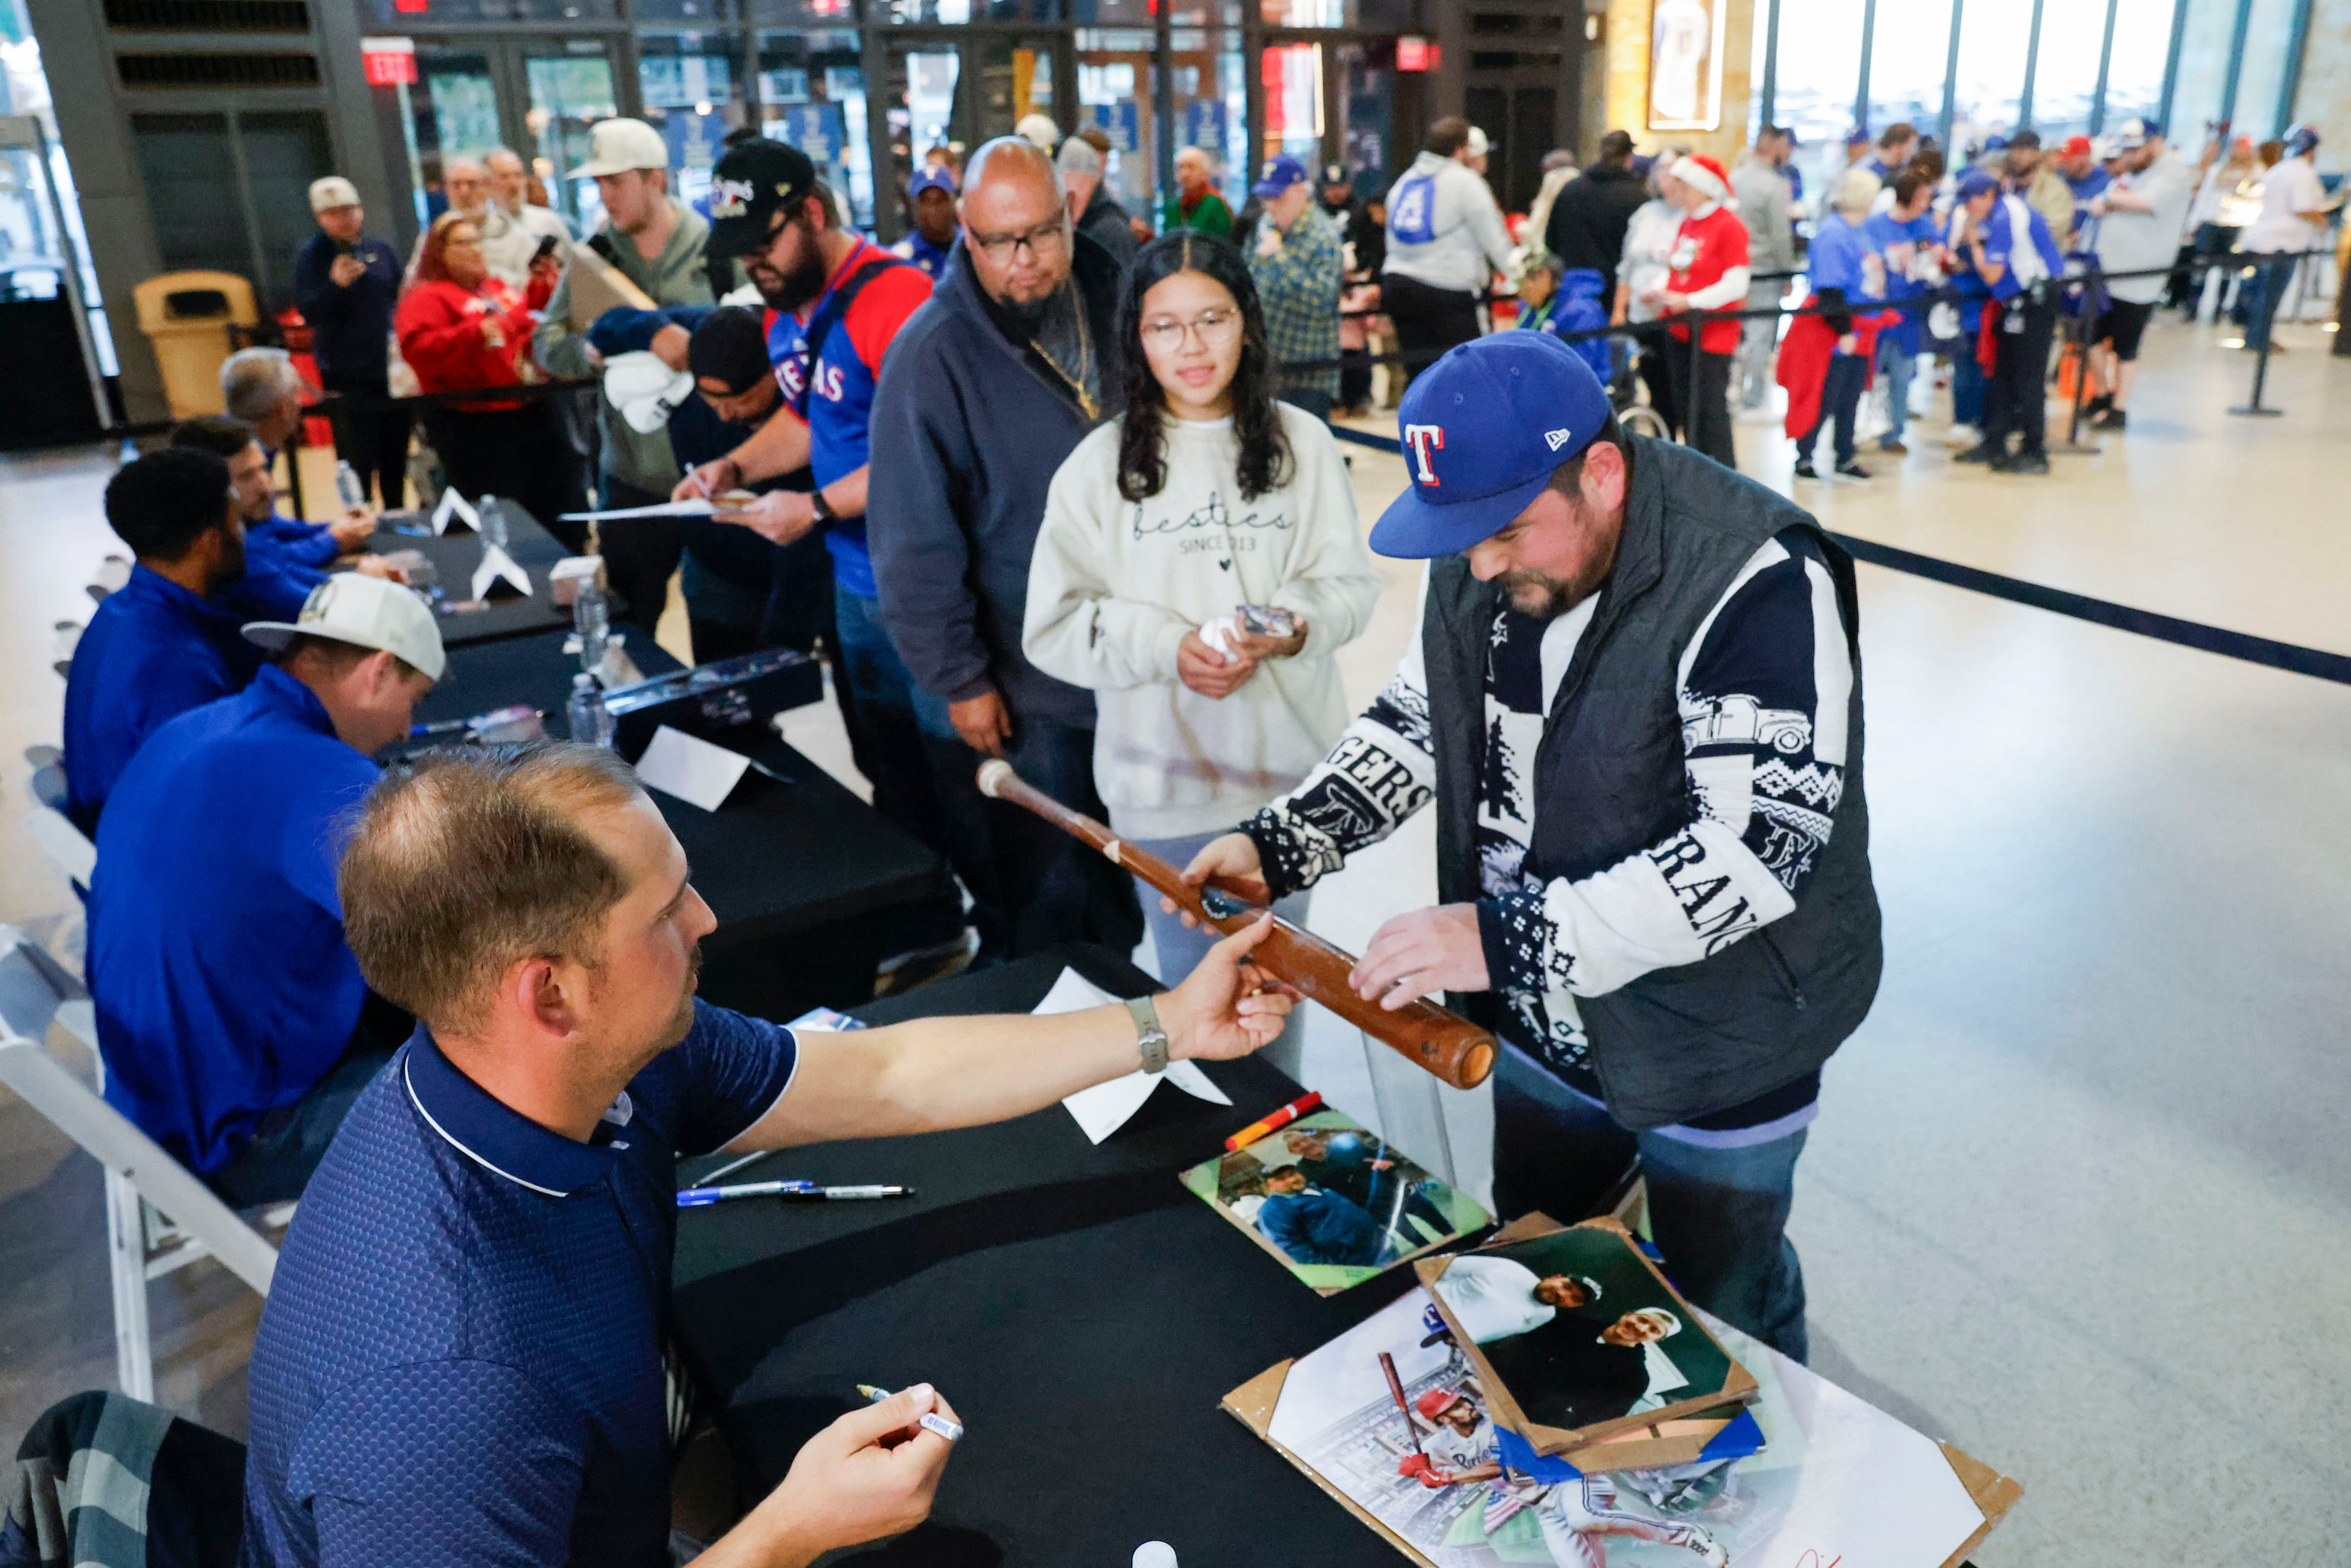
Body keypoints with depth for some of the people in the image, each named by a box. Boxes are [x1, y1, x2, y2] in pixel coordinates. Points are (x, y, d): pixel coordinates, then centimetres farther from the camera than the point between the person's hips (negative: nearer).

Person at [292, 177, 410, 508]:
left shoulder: (381, 251, 10)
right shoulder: (311, 256, -2)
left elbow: (402, 300, 20)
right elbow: (308, 312, -12)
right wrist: (335, 285, -27)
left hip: (391, 369, 4)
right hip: (346, 377, -4)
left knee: (395, 456, 10)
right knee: (357, 459, -7)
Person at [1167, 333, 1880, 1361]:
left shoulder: (1753, 584, -30)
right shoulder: (1480, 555, -6)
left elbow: (1757, 848, -34)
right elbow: (1415, 723, 5)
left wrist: (1508, 939, -38)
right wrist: (1280, 844, -9)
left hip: (1715, 1050, -6)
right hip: (1543, 1028, 7)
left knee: (1727, 1323, 18)